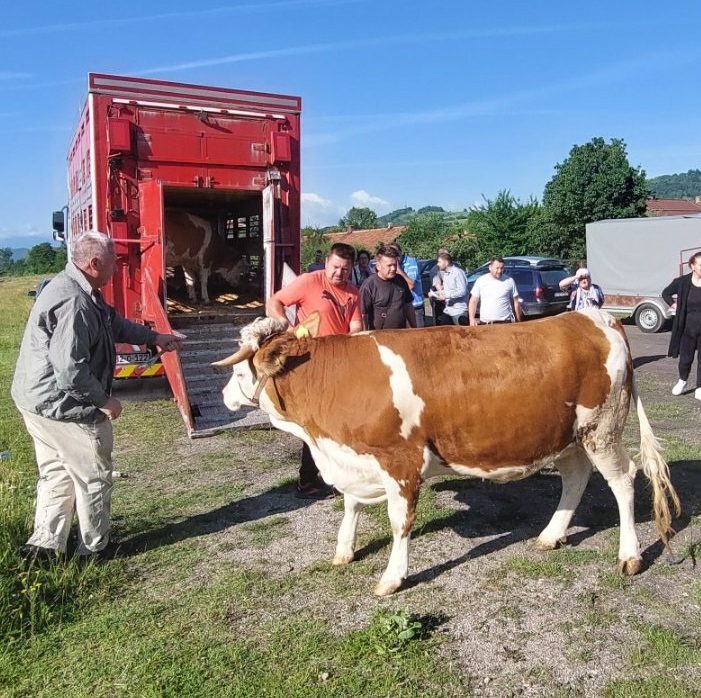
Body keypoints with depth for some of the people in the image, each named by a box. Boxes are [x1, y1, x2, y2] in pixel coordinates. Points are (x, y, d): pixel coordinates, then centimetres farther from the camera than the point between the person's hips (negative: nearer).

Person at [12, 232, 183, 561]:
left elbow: (114, 323, 23)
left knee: (57, 473, 20)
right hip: (64, 407, -10)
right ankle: (94, 548, 24)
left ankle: (44, 544, 28)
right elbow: (71, 370, -30)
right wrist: (104, 400, -18)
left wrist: (154, 337, 27)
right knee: (94, 477, 8)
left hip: (41, 403, 10)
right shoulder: (73, 303, -27)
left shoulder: (79, 290, 8)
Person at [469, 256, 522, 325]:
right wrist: (472, 318, -5)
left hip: (505, 323, -1)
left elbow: (516, 303, 8)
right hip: (484, 323, 1)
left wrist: (518, 321, 5)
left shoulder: (509, 281, 4)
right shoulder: (481, 280, 5)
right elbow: (473, 301, 6)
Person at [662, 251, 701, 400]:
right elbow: (666, 293, 12)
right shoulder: (682, 282, -5)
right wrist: (673, 304, -1)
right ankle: (682, 380, 36)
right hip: (687, 328, 0)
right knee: (685, 359, 8)